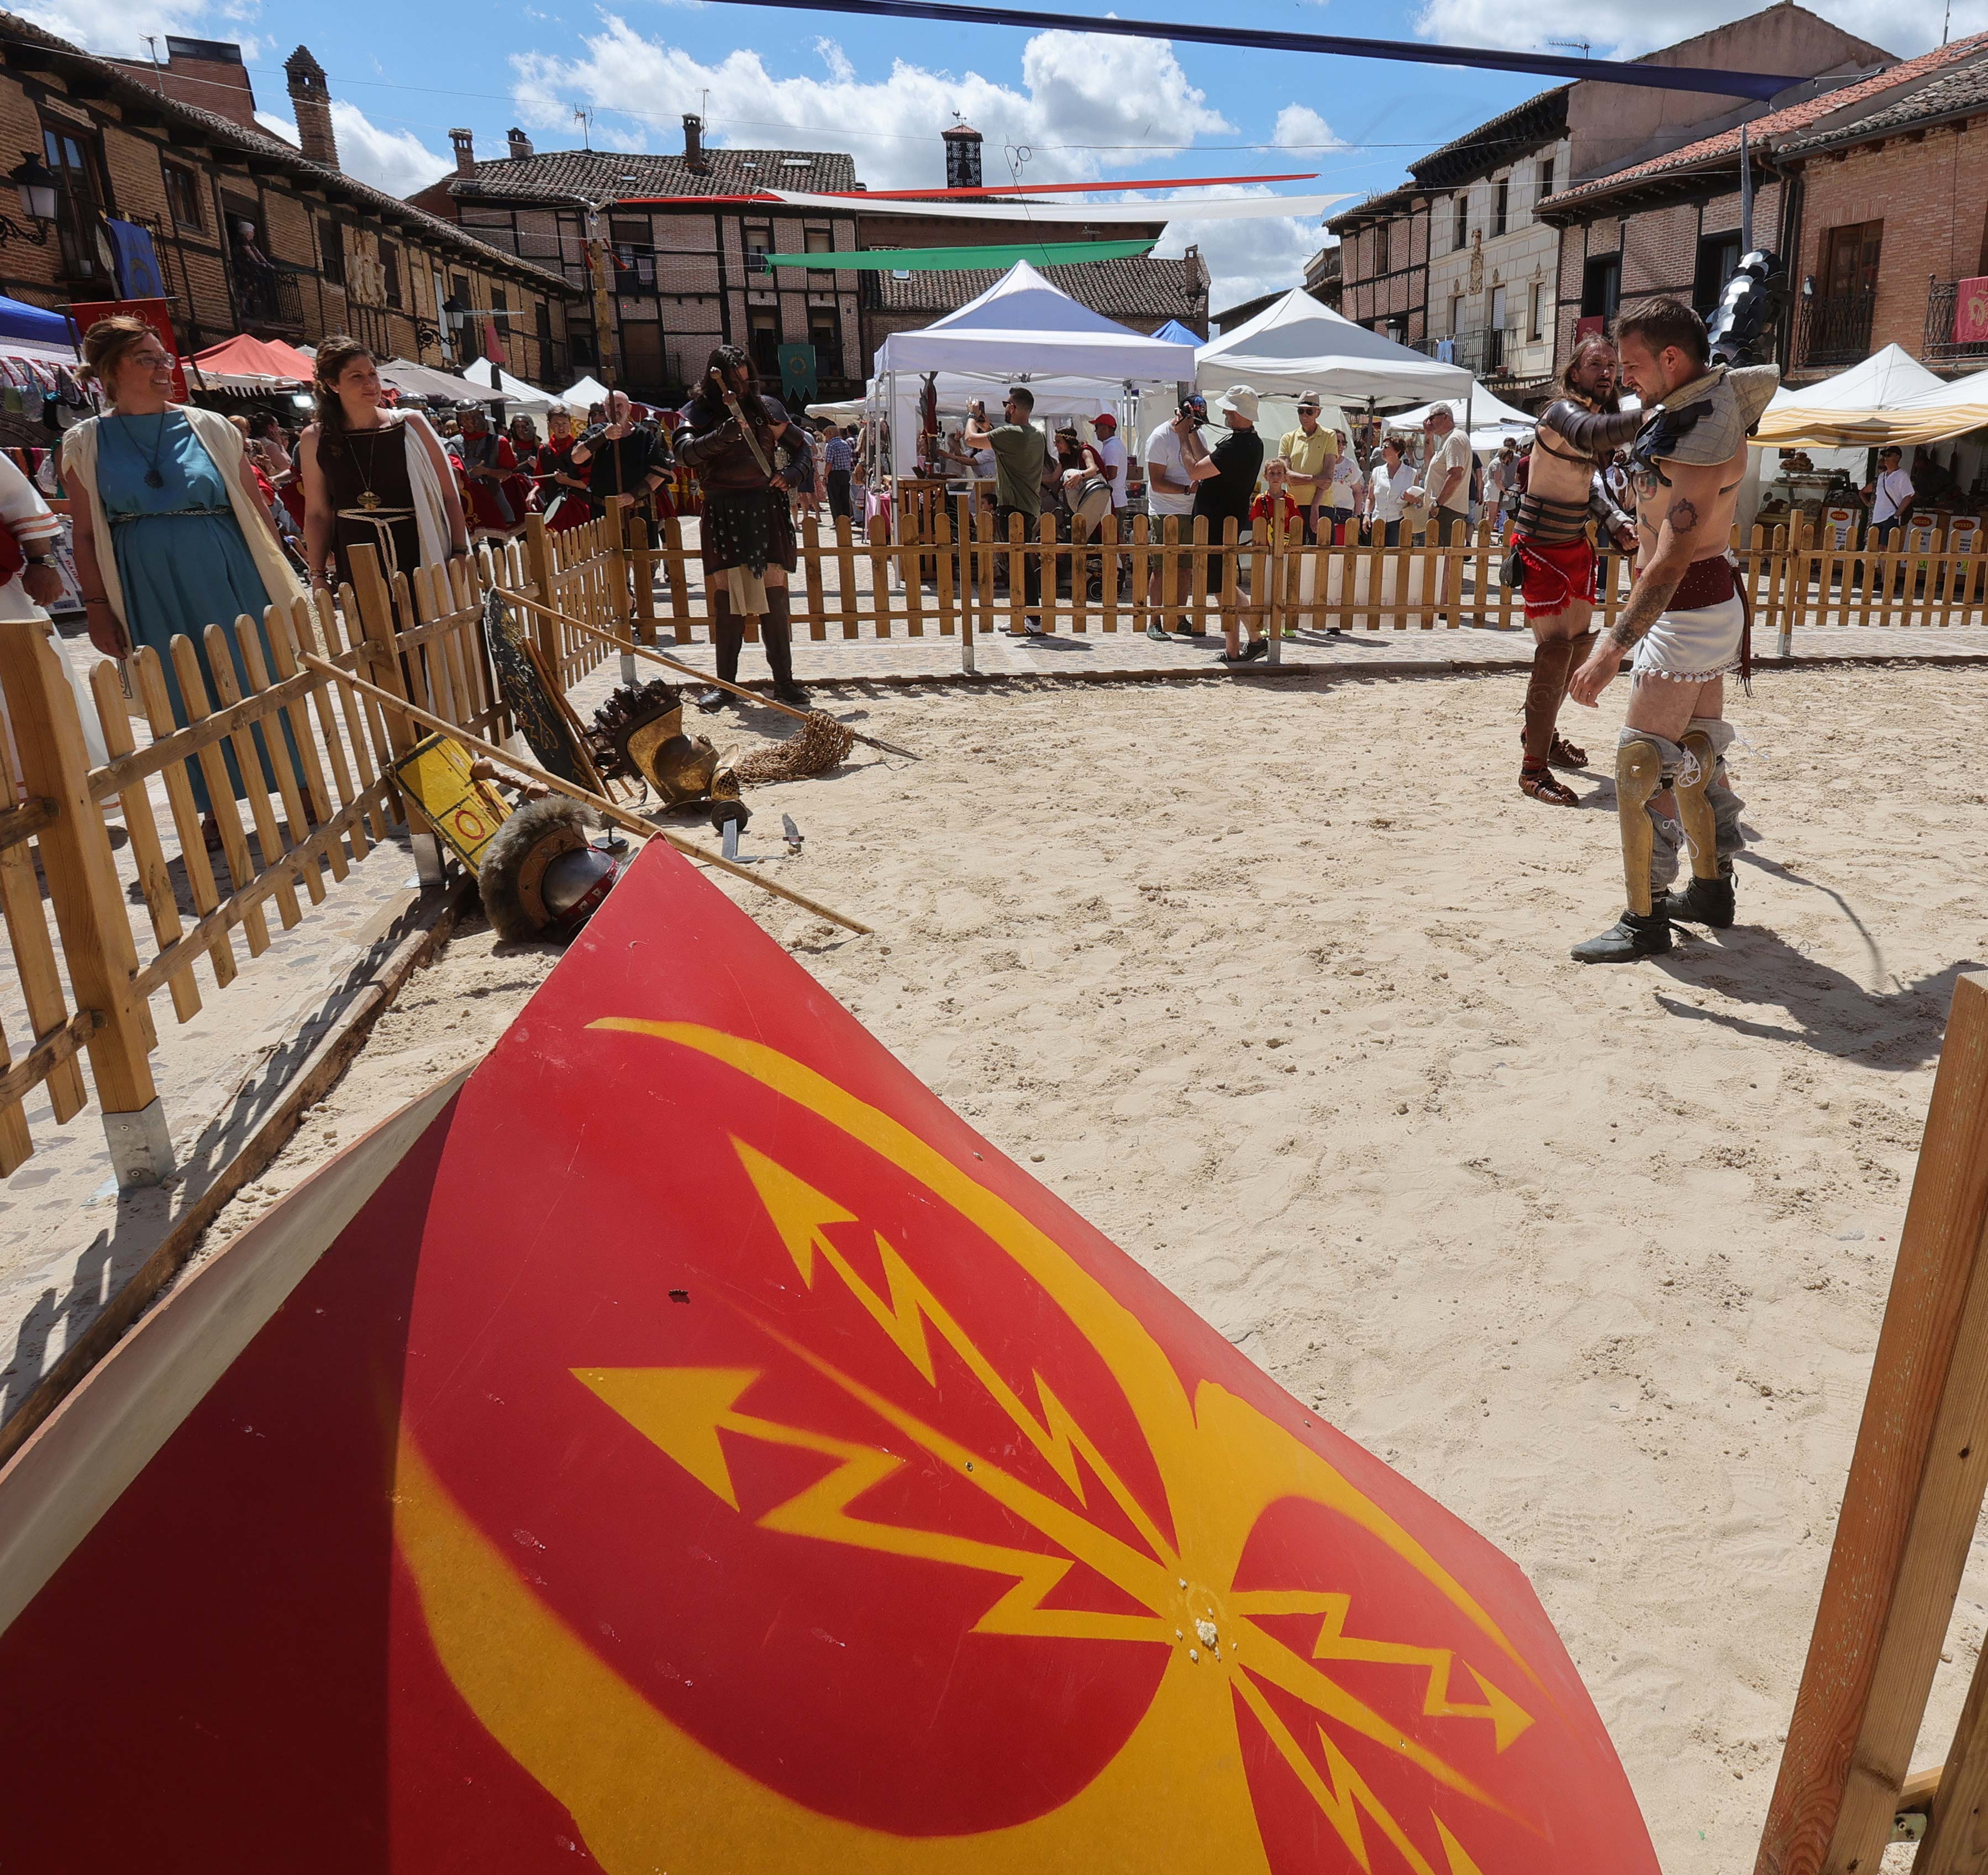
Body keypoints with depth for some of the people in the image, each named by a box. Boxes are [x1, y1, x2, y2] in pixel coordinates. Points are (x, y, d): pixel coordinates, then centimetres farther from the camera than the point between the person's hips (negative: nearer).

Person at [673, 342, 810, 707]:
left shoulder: (766, 408, 10)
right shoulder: (699, 413, 4)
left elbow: (801, 448, 20)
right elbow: (685, 453, -15)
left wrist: (788, 477, 1)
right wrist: (722, 436, -30)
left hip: (767, 509, 1)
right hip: (723, 515, -1)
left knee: (774, 595, -4)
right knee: (727, 596, -4)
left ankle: (784, 680, 0)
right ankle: (724, 682, 2)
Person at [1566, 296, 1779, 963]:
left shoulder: (1702, 445, -25)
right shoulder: (1720, 388, 4)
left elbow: (1671, 562, -35)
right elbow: (1771, 375, 31)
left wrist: (1612, 649, -41)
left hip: (1689, 610, -11)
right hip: (1712, 604, 11)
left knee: (1641, 763, -10)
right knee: (1696, 751, 18)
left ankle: (1646, 921, -5)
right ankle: (1711, 889, 29)